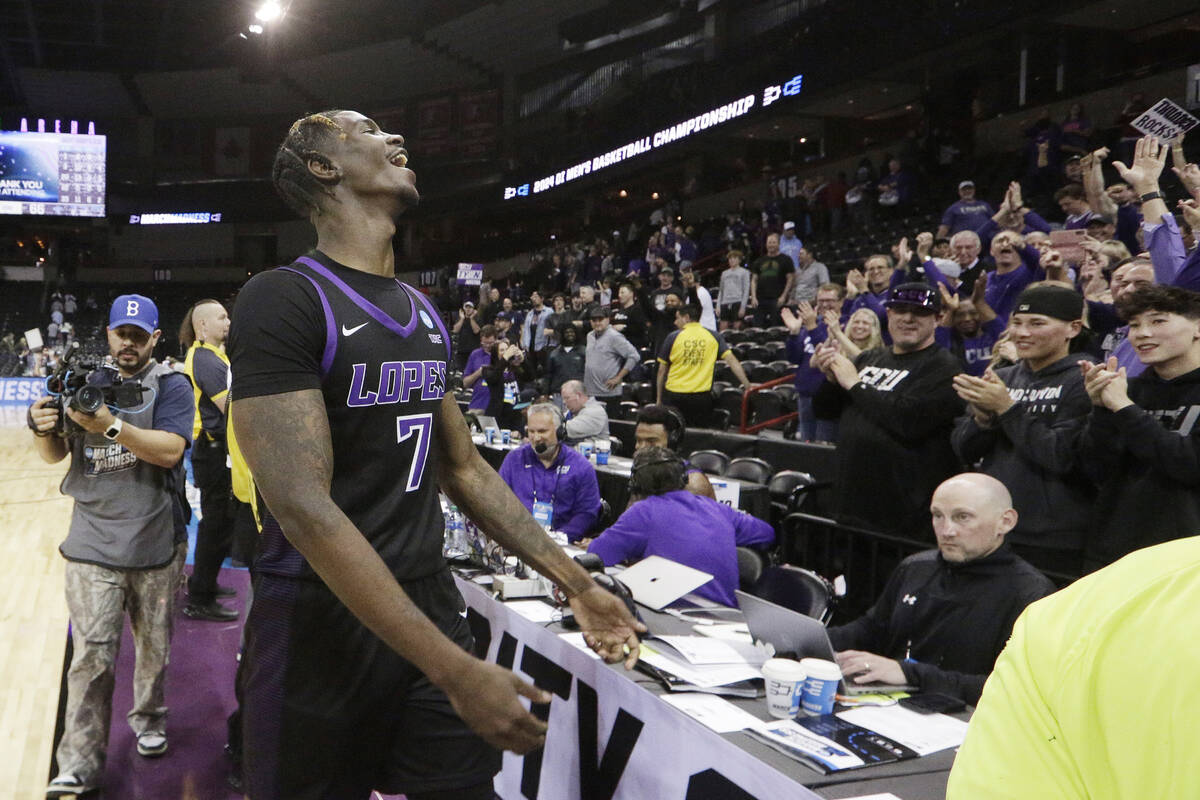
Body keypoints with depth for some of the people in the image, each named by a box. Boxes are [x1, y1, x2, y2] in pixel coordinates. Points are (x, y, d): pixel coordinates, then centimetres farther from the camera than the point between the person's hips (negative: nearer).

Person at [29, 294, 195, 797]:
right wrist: (43, 429, -14)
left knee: (154, 647, 14)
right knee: (91, 656, -4)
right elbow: (55, 455, 9)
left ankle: (148, 720, 36)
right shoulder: (86, 382, 8)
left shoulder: (171, 387, -2)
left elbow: (170, 450, -18)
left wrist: (111, 426, -30)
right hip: (93, 544, 1)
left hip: (155, 544, -1)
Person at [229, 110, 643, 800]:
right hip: (321, 624, -6)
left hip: (432, 607, 6)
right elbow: (303, 507, -23)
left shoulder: (425, 314, 10)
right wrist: (453, 667, -27)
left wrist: (576, 583, 9)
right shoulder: (285, 298, -14)